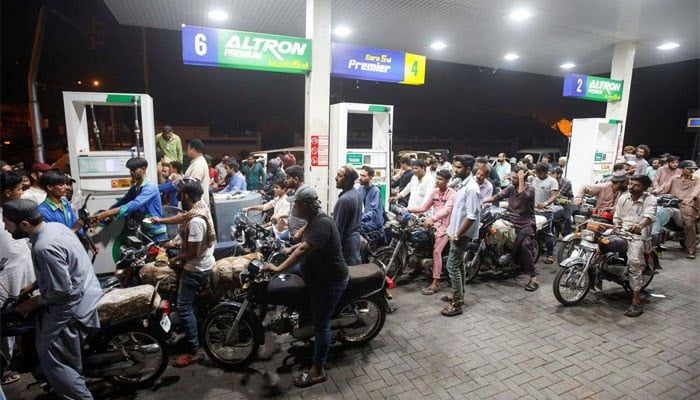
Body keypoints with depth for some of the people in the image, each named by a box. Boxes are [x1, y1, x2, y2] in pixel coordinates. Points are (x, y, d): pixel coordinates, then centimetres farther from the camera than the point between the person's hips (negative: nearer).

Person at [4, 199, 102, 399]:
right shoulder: (54, 226, 1)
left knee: (54, 364, 3)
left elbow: (61, 289, -24)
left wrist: (34, 302, -8)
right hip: (84, 293, 10)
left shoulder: (44, 247, -29)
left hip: (72, 305, -10)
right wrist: (33, 285, 14)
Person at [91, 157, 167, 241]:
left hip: (157, 234, -8)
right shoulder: (134, 188, 11)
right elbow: (122, 202, 8)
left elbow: (135, 204, -30)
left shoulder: (150, 187, -18)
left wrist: (107, 213, -35)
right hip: (145, 231, 9)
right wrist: (103, 214, -7)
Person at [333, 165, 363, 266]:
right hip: (355, 237, 9)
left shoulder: (344, 199, -23)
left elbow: (339, 227, -20)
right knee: (356, 266, 17)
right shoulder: (356, 193, 5)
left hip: (346, 240, -9)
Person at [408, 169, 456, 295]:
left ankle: (436, 283, -13)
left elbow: (447, 210, -27)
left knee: (436, 251, -16)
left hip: (445, 226, -7)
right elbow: (424, 207, 8)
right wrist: (407, 209, -4)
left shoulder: (452, 194, -11)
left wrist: (432, 218, -43)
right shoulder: (434, 191, 10)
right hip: (433, 224, 7)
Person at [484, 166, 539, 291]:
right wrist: (482, 201, -14)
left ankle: (533, 278, -20)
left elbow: (522, 196, -26)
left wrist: (521, 179, -22)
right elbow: (498, 196, -1)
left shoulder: (530, 189, -5)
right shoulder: (511, 188, 9)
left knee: (524, 246, -26)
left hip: (526, 224, -6)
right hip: (511, 222, 6)